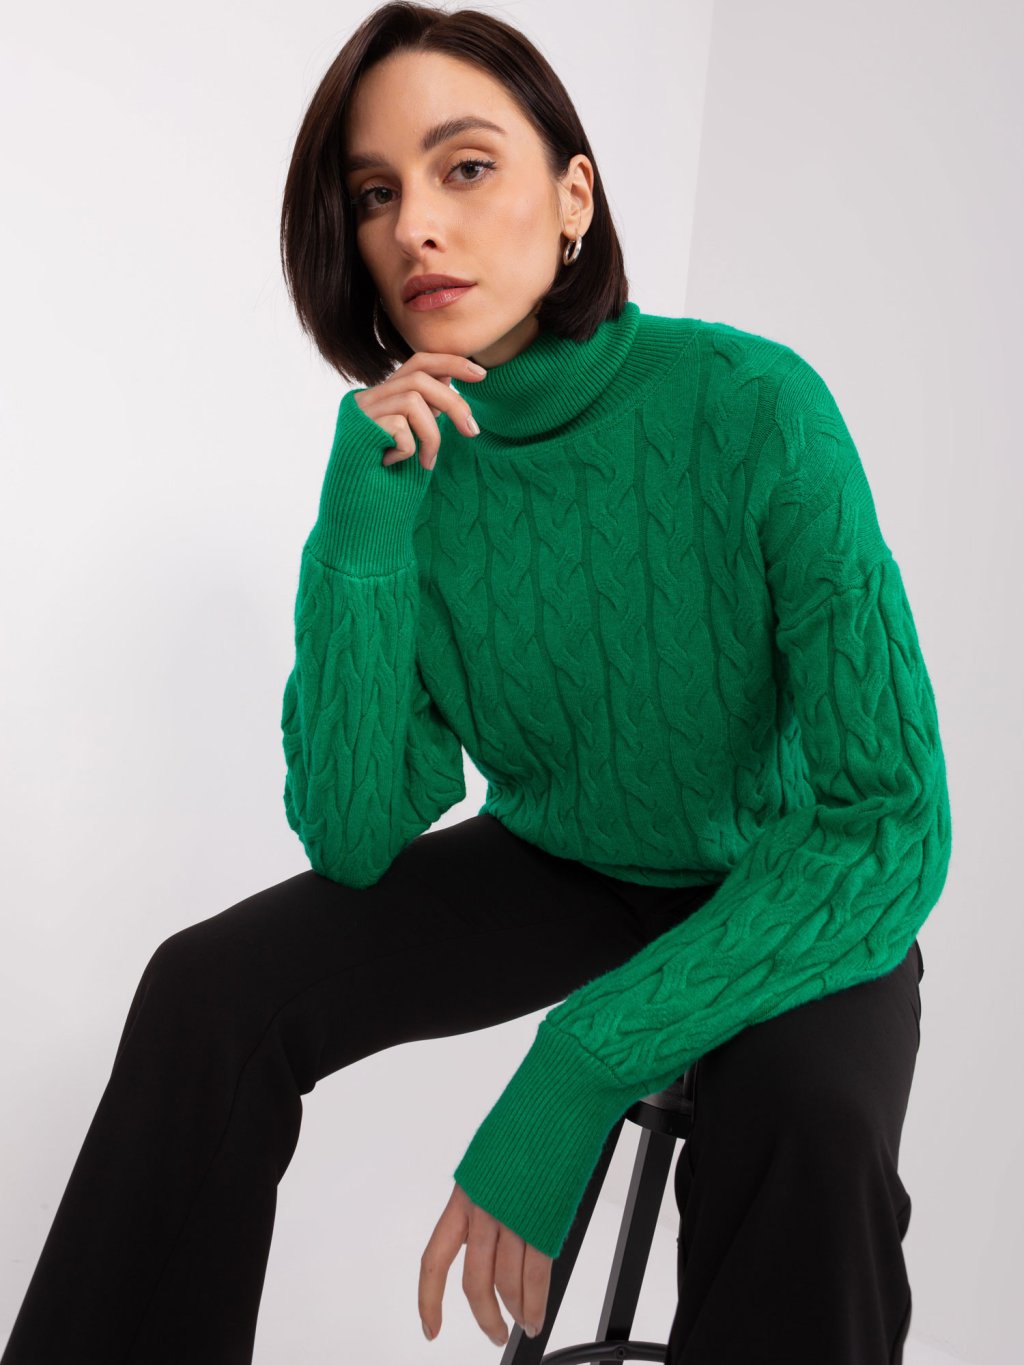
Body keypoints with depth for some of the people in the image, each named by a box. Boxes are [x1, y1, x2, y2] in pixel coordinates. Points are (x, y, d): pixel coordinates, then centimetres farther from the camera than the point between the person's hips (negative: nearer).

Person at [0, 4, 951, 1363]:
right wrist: (362, 532, -27)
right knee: (207, 992, -15)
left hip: (792, 899, -3)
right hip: (558, 867, 4)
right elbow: (353, 838, -14)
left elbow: (893, 828, -25)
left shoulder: (752, 406, -23)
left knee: (807, 1135, -35)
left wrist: (578, 1068, -33)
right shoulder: (394, 459, -11)